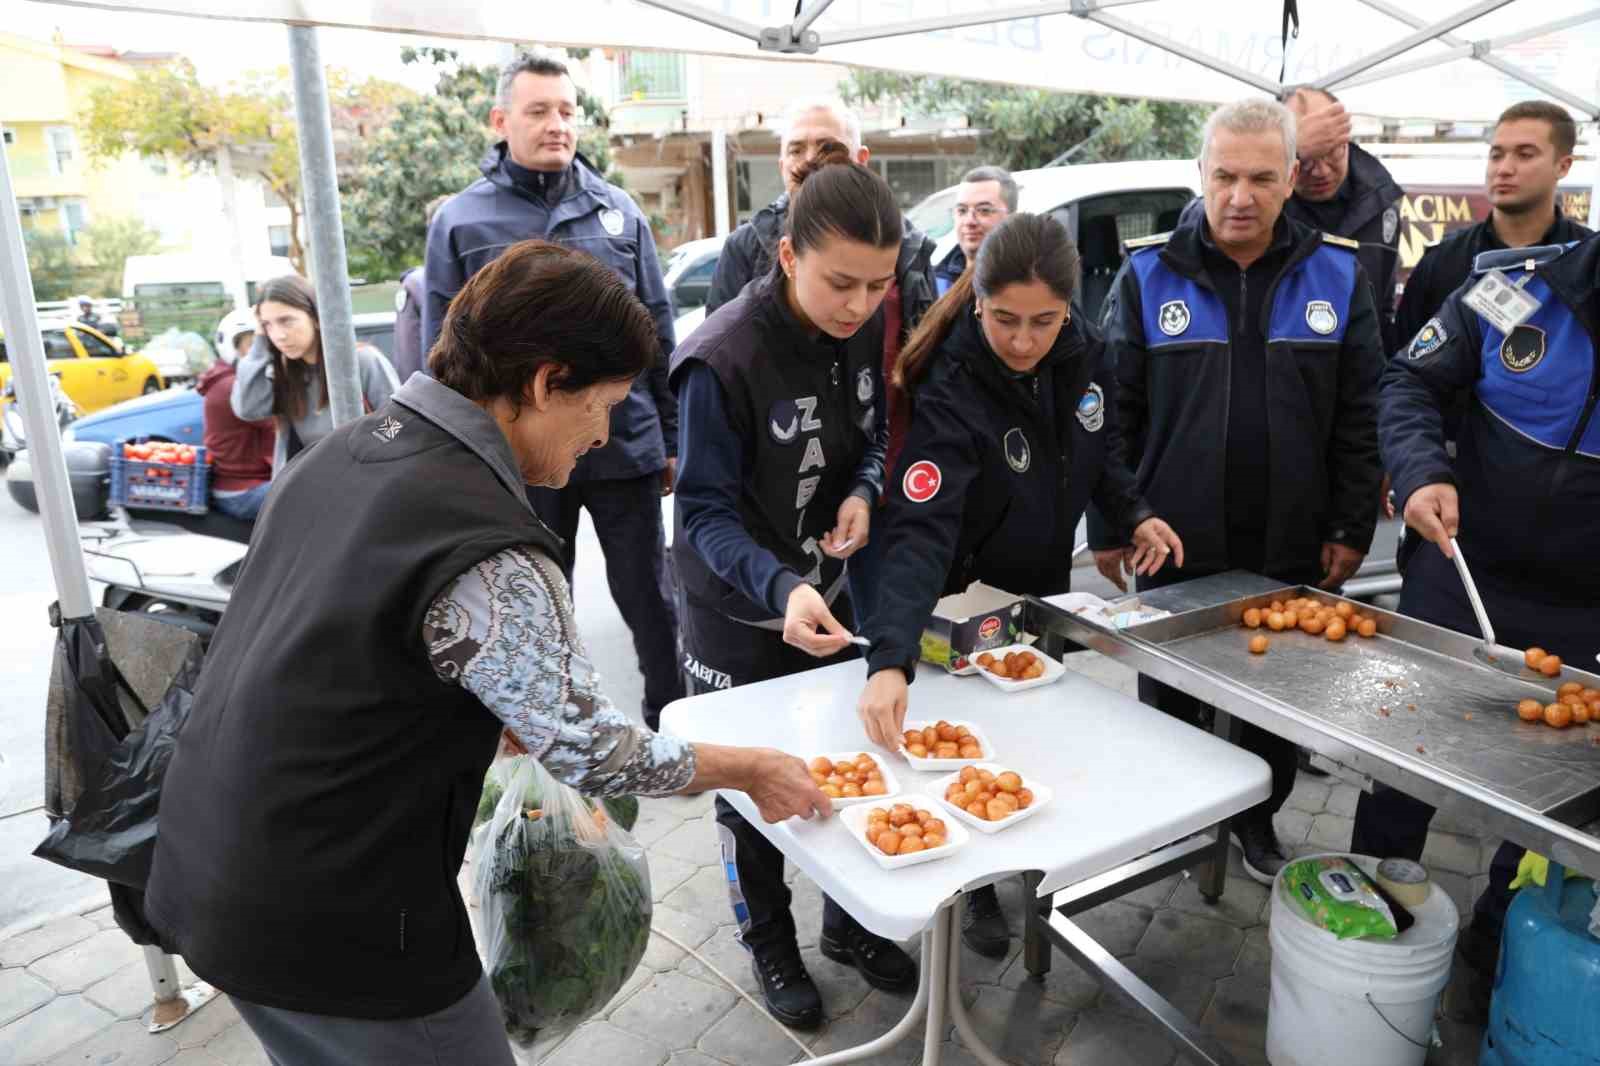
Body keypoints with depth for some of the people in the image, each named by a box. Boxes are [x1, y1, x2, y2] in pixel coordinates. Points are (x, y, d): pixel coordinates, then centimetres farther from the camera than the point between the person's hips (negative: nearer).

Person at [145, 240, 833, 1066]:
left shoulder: (341, 451, 0)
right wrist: (752, 769, -3)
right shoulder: (489, 559, -27)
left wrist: (491, 724, 14)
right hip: (330, 927, -8)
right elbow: (592, 754, -18)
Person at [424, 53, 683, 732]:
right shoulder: (460, 222, 1)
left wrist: (671, 438, 5)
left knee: (650, 600, 11)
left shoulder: (618, 210, 5)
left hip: (627, 446, 1)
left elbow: (659, 332, 8)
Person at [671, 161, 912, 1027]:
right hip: (744, 614, -5)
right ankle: (771, 947, 40)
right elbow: (706, 512, -24)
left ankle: (849, 925, 44)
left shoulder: (866, 329, -8)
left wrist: (863, 492, -16)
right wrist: (781, 588, -41)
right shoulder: (722, 358, -27)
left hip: (835, 594, 6)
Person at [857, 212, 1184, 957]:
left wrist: (1132, 515, -10)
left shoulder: (1081, 353, -12)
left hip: (1045, 590, 6)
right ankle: (976, 890, 34)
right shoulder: (950, 393, -32)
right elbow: (919, 533, -43)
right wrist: (890, 661, -55)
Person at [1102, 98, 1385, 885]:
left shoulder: (1337, 275, 0)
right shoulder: (1149, 274, -5)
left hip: (1291, 551, 2)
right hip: (1175, 546, -1)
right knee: (1169, 701, 15)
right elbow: (1114, 414, -4)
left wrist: (1351, 529, 0)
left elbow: (1360, 418, 3)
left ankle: (1257, 819, 40)